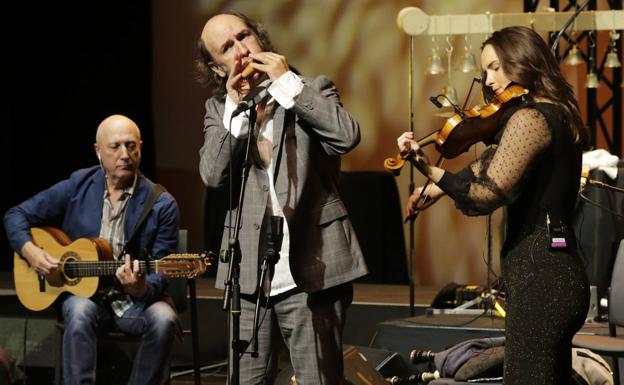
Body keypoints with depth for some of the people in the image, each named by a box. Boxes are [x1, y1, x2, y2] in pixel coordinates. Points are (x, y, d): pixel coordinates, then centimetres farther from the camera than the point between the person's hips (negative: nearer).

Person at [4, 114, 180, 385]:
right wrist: (29, 250, -11)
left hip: (135, 300, 0)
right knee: (80, 312, -34)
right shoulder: (77, 187, 0)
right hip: (83, 293, 0)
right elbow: (16, 215, 9)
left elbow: (160, 273, -7)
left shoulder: (161, 205, -5)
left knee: (163, 319, -32)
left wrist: (142, 288, -30)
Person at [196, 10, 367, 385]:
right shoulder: (219, 108, 12)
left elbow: (348, 136, -16)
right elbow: (213, 175, -3)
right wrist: (235, 109, -8)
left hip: (310, 270, -3)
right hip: (248, 274, 3)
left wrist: (289, 83, -12)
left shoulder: (311, 90, 4)